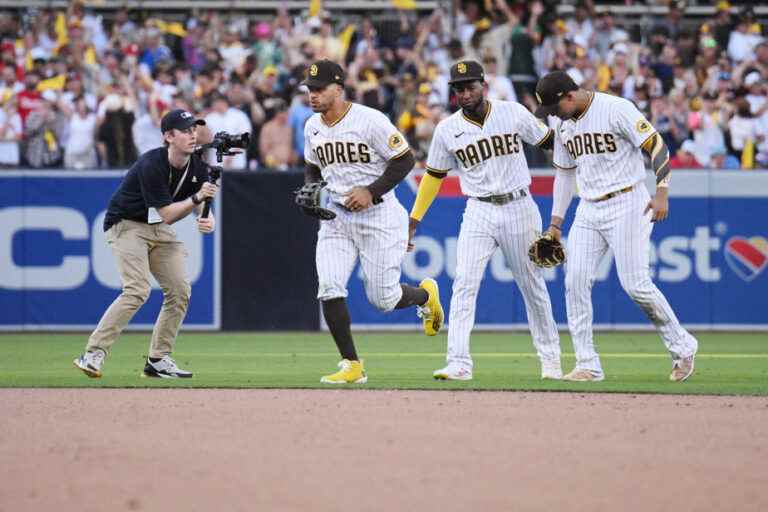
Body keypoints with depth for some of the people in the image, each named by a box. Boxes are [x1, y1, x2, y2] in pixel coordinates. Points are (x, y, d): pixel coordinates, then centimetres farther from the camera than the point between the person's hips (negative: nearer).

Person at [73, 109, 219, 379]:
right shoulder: (151, 165, -27)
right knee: (138, 289, -24)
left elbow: (200, 204, 1)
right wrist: (196, 198, -37)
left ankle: (158, 360, 9)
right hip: (127, 225, -8)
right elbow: (167, 214, -26)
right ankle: (93, 354, -25)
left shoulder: (197, 166, -5)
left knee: (180, 290, 0)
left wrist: (207, 219, -21)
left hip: (159, 230, 8)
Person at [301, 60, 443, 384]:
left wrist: (371, 191, -20)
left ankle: (425, 294, 33)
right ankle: (351, 366, -2)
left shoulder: (370, 120, -16)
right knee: (329, 288, -11)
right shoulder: (312, 127, 5)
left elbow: (405, 160, -12)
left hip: (378, 215, -6)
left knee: (383, 298, -2)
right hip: (336, 216, 6)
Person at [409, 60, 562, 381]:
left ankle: (550, 359, 24)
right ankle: (458, 364, -17)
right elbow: (433, 176, 9)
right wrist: (413, 220, 7)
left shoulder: (514, 113, -2)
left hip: (519, 208, 0)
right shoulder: (447, 130, 1)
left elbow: (549, 141, 7)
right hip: (479, 213, 0)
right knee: (464, 283, -14)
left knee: (533, 285, 10)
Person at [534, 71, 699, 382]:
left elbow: (657, 146, -14)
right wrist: (555, 222, 17)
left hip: (627, 205, -7)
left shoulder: (617, 109, -13)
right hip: (588, 210, 7)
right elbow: (564, 173, 20)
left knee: (635, 283, -12)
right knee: (575, 282, -5)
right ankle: (588, 366, -1)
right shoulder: (564, 124, 10)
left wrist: (661, 193, -23)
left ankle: (681, 346, 6)